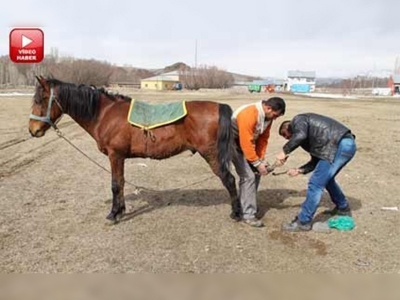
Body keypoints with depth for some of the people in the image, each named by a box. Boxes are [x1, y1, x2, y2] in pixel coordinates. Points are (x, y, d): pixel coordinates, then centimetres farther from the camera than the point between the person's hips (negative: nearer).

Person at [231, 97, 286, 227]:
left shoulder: (268, 116, -6)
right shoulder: (248, 115, -34)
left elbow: (263, 138, 1)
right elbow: (246, 144, -32)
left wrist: (260, 160, -7)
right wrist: (257, 163, -25)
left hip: (248, 142, 9)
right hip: (234, 143, -9)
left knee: (256, 174, 8)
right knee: (248, 176, -15)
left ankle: (242, 209, 19)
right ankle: (247, 215, -6)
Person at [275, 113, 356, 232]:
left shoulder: (298, 120, 6)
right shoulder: (309, 137, 30)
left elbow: (300, 135, -18)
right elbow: (317, 160, 25)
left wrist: (284, 152, -11)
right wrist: (299, 170, 15)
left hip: (339, 146, -10)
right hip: (347, 144, 10)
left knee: (315, 184, -5)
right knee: (326, 179, 29)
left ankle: (303, 222, 3)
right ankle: (343, 208, 46)